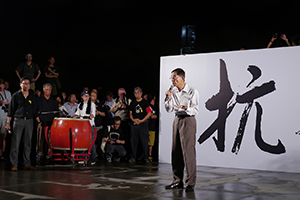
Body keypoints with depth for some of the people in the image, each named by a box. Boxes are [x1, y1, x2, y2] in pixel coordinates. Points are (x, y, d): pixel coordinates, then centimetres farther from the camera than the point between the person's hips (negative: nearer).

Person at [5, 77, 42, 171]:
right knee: (15, 143, -5)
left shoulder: (32, 96, 13)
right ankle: (14, 164, 0)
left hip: (29, 121, 3)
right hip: (18, 121, -3)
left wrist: (39, 122, 12)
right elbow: (11, 110, 3)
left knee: (28, 143, 6)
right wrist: (8, 122, -5)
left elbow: (35, 111, 17)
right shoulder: (16, 96, 4)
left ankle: (27, 163, 12)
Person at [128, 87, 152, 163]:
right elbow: (130, 113, 15)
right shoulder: (132, 103, 13)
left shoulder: (145, 102, 1)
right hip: (134, 124, 3)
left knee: (144, 141, -1)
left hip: (143, 123, -3)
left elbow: (149, 113, -4)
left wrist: (141, 120, -11)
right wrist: (133, 120, -5)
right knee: (133, 141, 3)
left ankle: (145, 157, 8)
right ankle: (133, 157, 9)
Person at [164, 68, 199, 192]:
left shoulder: (192, 92, -8)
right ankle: (177, 181, 15)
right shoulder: (173, 92, 10)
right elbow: (168, 110, 12)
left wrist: (186, 108, -29)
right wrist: (169, 98, -4)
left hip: (188, 120, -6)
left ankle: (190, 183, -5)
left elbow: (195, 110, -11)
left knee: (188, 151, -9)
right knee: (176, 151, 7)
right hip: (177, 119, 6)